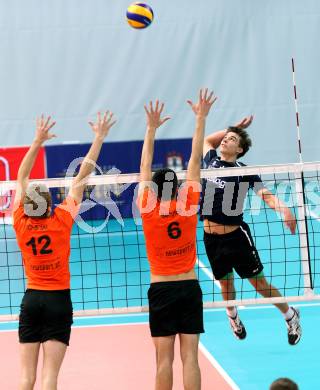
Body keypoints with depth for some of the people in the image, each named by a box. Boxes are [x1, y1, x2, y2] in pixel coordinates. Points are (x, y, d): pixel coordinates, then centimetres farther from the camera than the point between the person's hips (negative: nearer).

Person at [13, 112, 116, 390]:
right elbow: (82, 176, -6)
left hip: (31, 299, 3)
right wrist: (99, 138, -1)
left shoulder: (21, 222, -5)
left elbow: (22, 178, 6)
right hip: (58, 300, -2)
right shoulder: (62, 220, -10)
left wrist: (38, 141, 10)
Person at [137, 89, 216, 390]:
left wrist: (151, 128, 3)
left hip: (160, 289, -1)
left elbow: (144, 169, -1)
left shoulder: (149, 211, -7)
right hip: (189, 287, 1)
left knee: (164, 358, 0)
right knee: (189, 356, 0)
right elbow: (195, 162, -1)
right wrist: (200, 119, 4)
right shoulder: (189, 206, -5)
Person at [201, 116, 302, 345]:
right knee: (225, 283, 17)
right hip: (211, 237, 4)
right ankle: (233, 316, 45)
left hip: (235, 236, -4)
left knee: (258, 281, 2)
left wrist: (283, 208, -40)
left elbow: (266, 195, -19)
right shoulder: (211, 161, 3)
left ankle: (291, 316, 20)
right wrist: (233, 128, 13)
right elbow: (207, 140, 24)